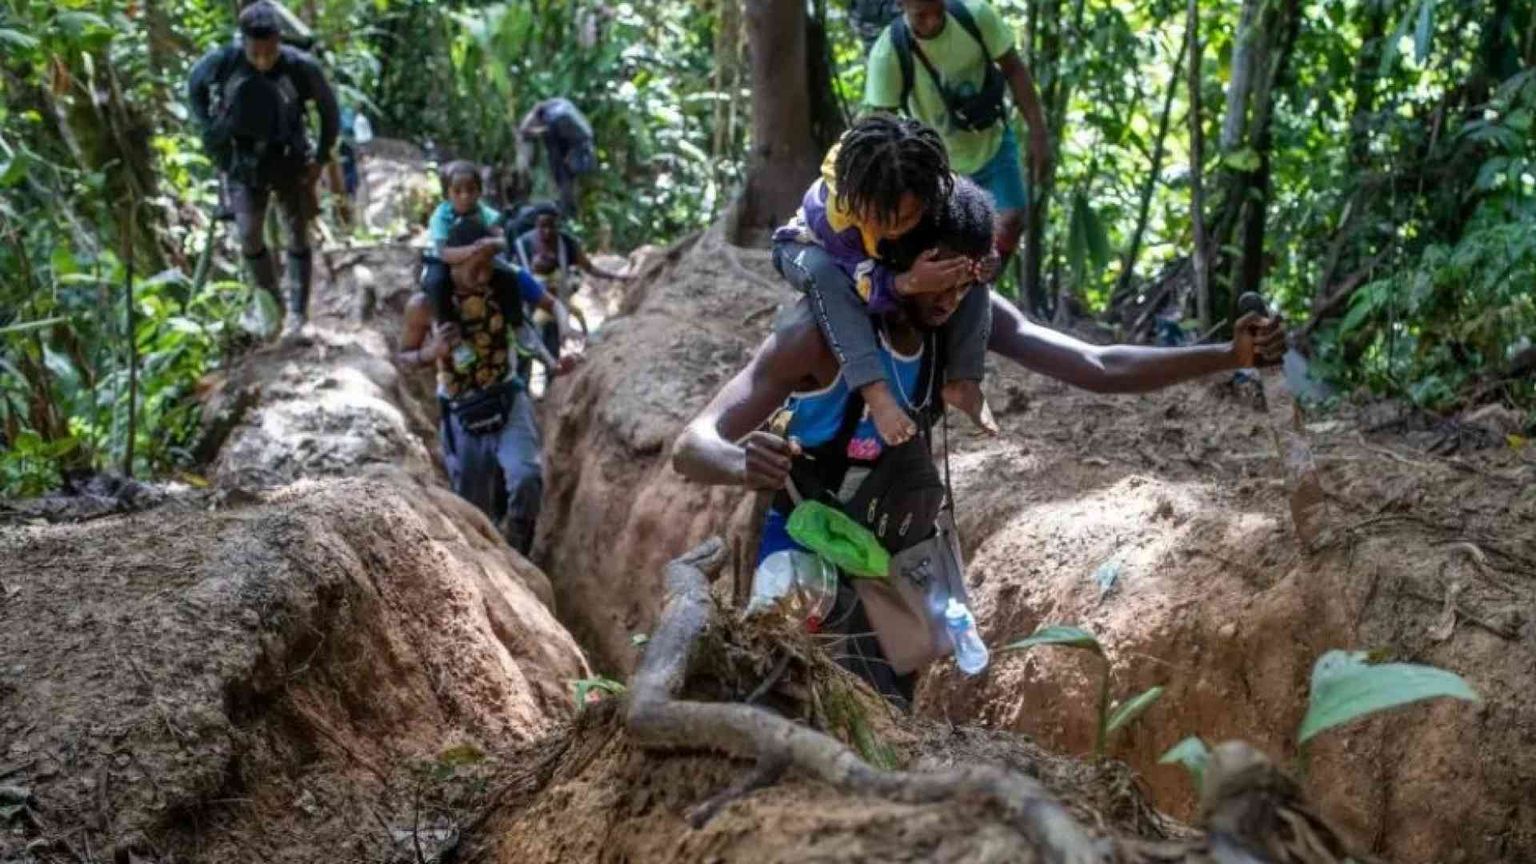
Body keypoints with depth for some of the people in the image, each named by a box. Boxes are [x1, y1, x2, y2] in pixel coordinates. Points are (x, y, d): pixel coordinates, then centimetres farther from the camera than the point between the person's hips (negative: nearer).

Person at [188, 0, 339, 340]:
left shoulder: (301, 67, -22)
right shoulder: (223, 61, -19)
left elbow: (329, 108, -4)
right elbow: (195, 86, 4)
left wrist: (321, 158, -5)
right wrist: (210, 133, 0)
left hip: (291, 161, -1)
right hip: (244, 161, 1)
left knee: (297, 235, 0)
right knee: (249, 236, -6)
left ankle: (297, 313, 7)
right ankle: (270, 301, 14)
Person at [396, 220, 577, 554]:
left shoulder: (507, 282, -13)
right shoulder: (425, 303, -15)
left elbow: (556, 307, 1)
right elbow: (402, 357, 0)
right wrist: (431, 352, -22)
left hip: (508, 400, 0)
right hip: (462, 414, 0)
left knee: (527, 478, -25)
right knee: (475, 514, 7)